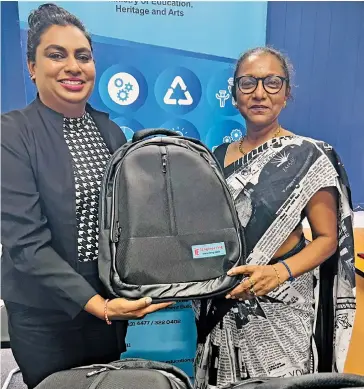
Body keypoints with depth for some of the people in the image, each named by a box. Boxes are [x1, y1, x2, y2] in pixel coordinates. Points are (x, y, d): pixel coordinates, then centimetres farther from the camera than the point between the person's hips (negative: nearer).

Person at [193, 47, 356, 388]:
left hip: (280, 305, -4)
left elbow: (327, 238, -8)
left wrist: (280, 271, -23)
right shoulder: (217, 156, 4)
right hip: (221, 305, 4)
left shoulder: (310, 156, -9)